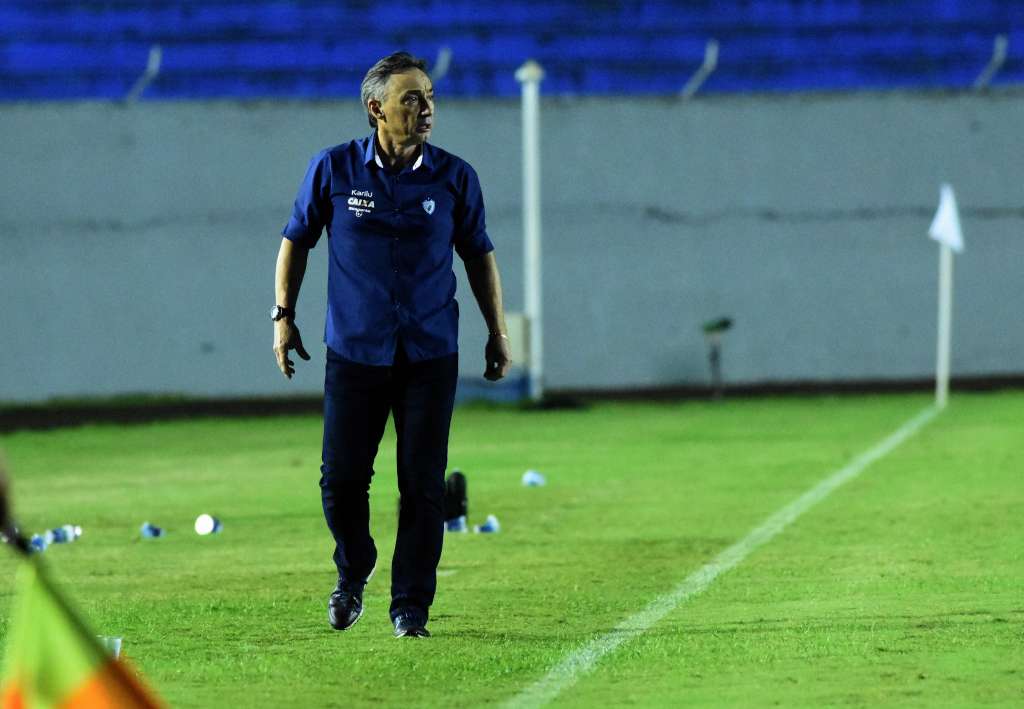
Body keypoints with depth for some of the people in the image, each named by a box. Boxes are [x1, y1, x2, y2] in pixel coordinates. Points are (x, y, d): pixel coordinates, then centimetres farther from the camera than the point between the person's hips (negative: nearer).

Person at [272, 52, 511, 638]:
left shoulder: (455, 177, -1)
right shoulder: (334, 169, -4)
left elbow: (479, 254, 10)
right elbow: (297, 239, 9)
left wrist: (498, 331, 9)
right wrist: (284, 316, 5)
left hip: (431, 356, 0)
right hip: (354, 353, 0)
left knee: (424, 485, -1)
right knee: (342, 480, 0)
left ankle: (412, 606, 10)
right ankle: (353, 574, 29)